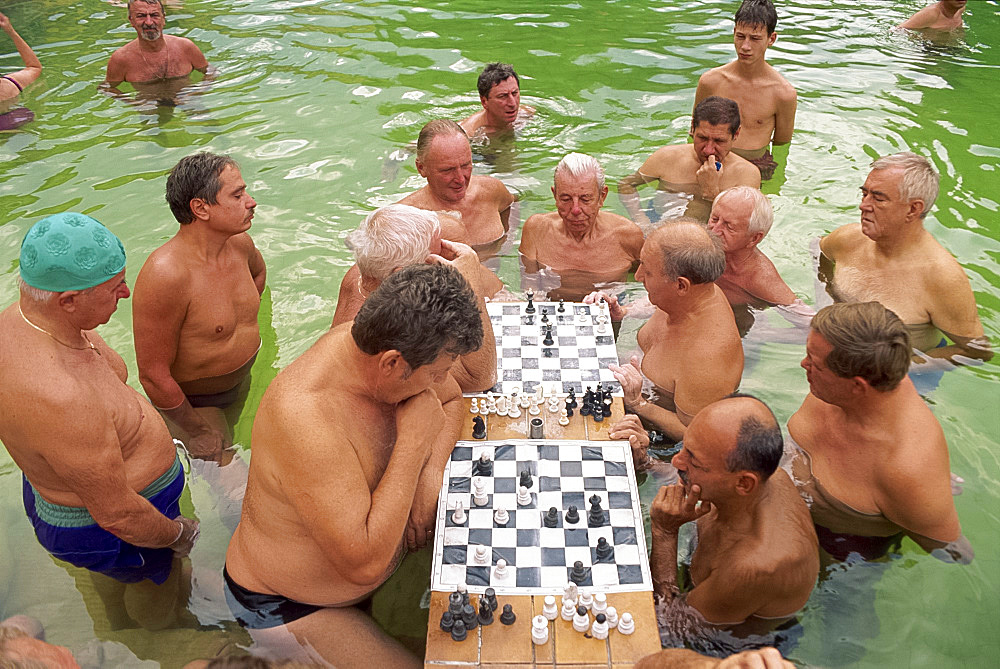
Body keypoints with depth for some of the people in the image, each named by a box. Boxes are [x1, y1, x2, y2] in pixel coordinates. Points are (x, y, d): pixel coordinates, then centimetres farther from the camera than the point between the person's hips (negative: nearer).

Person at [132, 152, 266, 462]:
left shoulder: (240, 243, -9)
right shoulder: (165, 275, -34)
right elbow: (153, 375, -28)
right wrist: (199, 431, -17)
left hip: (243, 383, 7)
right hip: (193, 401, -7)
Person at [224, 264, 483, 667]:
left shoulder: (370, 344, -15)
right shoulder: (307, 420, -40)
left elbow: (452, 399, 4)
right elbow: (365, 563, -39)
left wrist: (431, 471, -15)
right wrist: (413, 441, -34)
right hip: (282, 607, -7)